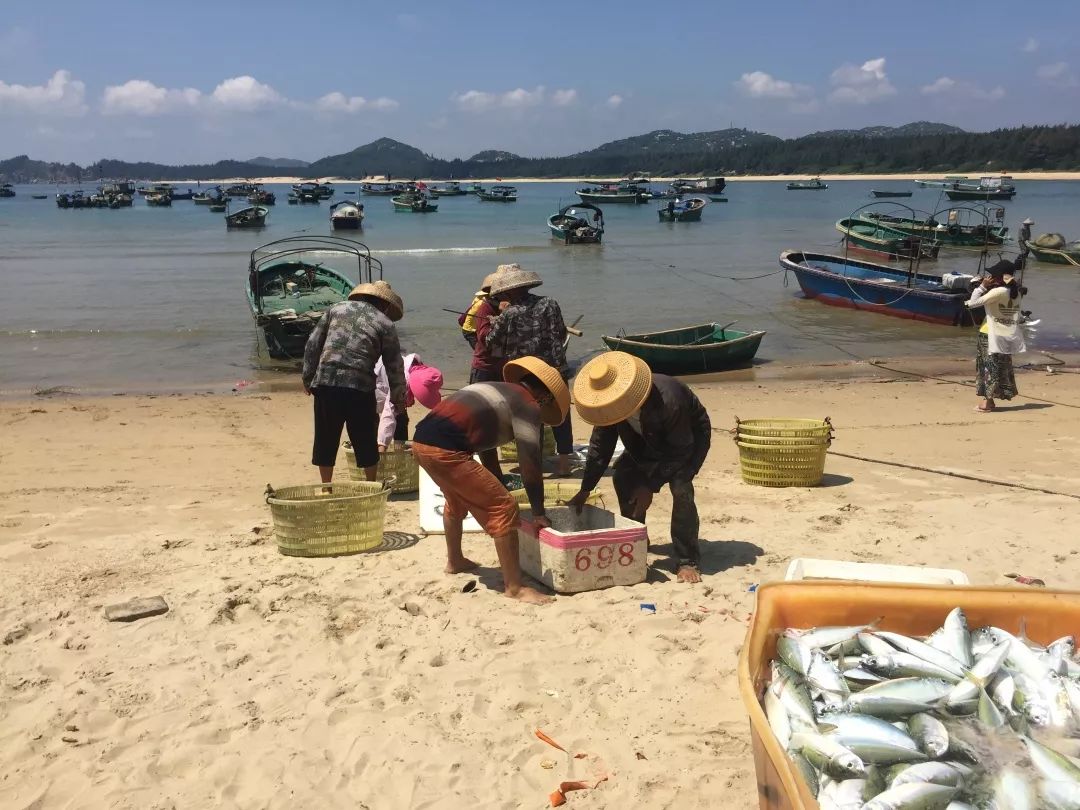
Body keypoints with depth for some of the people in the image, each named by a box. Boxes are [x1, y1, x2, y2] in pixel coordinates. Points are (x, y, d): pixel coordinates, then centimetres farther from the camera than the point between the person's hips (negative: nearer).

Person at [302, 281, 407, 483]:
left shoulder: (337, 308, 15)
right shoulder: (385, 324, 7)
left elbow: (313, 344, 11)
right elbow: (394, 365, 9)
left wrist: (308, 377, 16)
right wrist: (398, 396, 20)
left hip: (325, 383, 2)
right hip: (360, 386, -2)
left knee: (325, 438, 13)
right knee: (365, 440, 12)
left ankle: (326, 487, 20)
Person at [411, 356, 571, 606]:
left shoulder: (498, 392, 28)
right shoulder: (528, 404, 3)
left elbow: (487, 450, 34)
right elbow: (530, 464, -2)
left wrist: (498, 491, 39)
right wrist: (539, 513, 7)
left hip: (421, 440, 10)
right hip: (445, 449, -10)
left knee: (458, 499, 35)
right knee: (504, 509, -2)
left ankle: (454, 561, 51)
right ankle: (514, 587, 1)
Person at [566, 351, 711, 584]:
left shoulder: (668, 401, -44)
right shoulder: (610, 401, -24)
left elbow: (680, 450, -32)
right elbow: (600, 446, -11)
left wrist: (651, 486, -29)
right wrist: (584, 491, -11)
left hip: (690, 436, -6)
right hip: (651, 440, 7)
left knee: (680, 488, -27)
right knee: (623, 477, -7)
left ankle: (688, 562, -17)